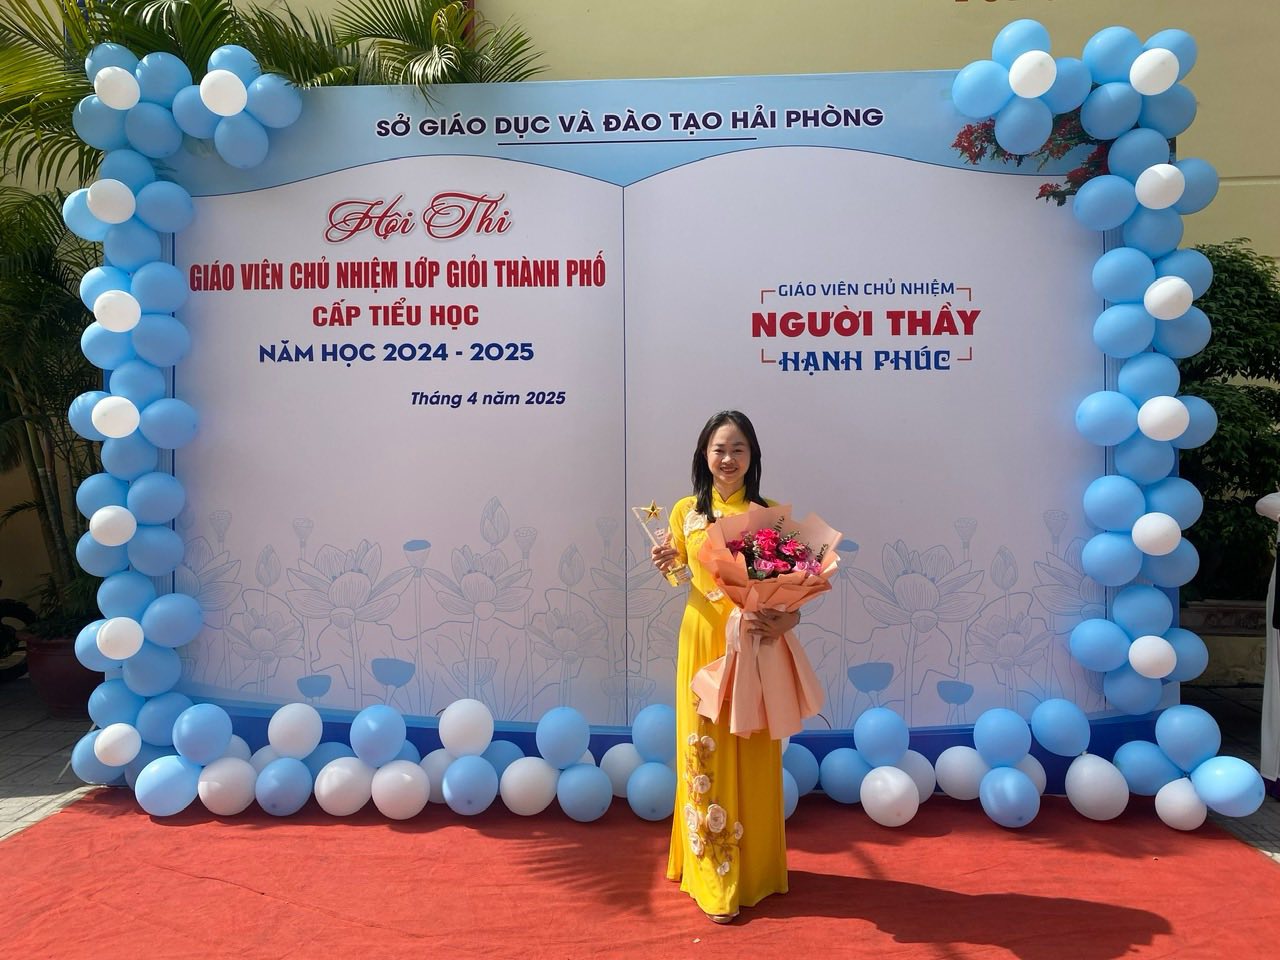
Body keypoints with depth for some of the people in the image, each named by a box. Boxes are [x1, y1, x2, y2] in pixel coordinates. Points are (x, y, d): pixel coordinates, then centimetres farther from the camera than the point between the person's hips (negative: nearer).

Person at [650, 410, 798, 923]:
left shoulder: (766, 514, -3)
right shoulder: (686, 511, 3)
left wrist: (788, 619, -23)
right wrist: (668, 565, -8)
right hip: (703, 642, 1)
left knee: (750, 753, 7)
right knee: (705, 749, 6)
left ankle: (752, 867, 26)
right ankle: (713, 873, 22)